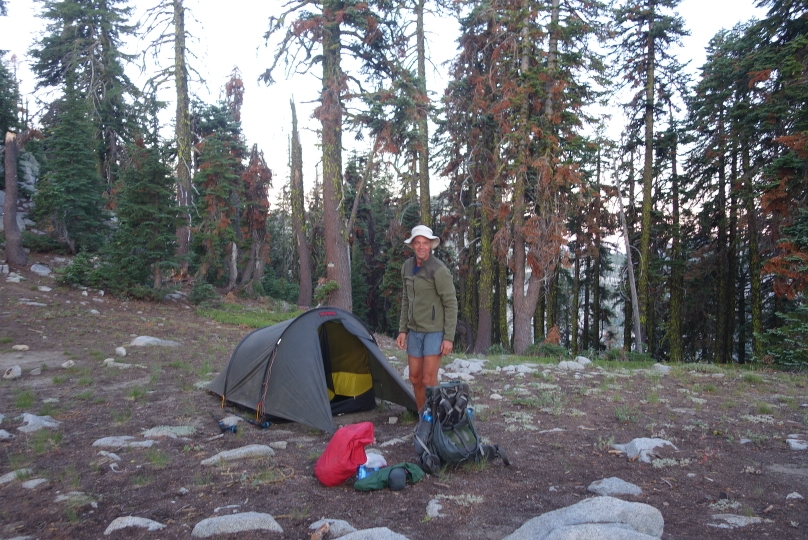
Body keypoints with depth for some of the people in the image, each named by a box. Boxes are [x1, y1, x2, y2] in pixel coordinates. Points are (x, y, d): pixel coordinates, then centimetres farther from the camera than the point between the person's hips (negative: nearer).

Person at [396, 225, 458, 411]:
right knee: (415, 378, 11)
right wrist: (403, 330, 10)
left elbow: (451, 304, -14)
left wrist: (449, 337, -16)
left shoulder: (439, 270, -17)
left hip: (434, 331, -6)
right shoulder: (407, 267, 4)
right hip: (414, 331, 7)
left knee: (429, 380, -7)